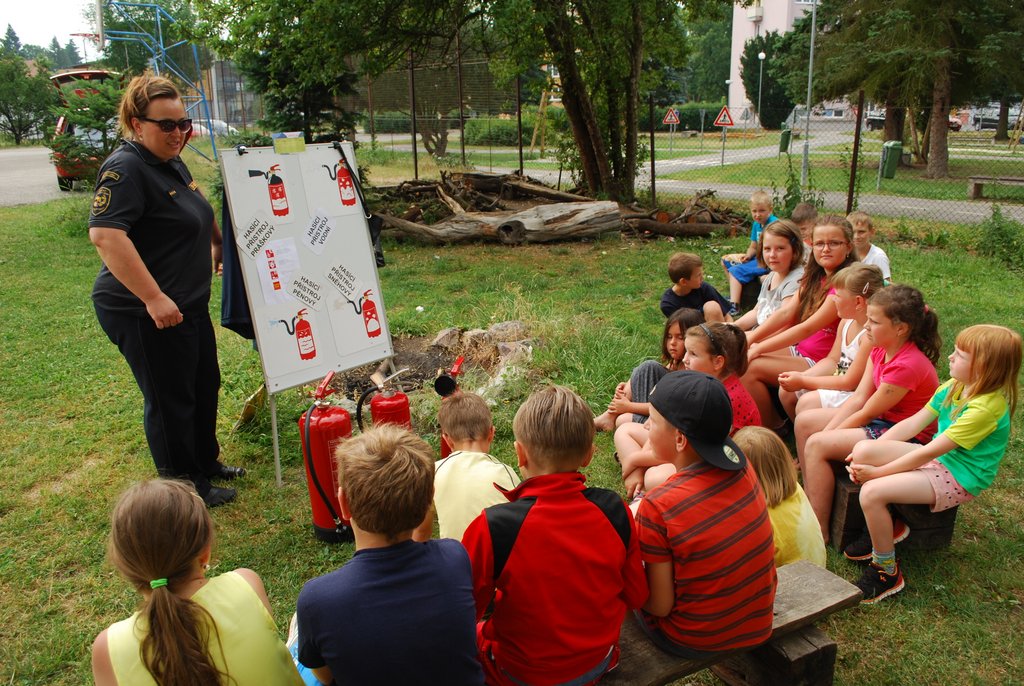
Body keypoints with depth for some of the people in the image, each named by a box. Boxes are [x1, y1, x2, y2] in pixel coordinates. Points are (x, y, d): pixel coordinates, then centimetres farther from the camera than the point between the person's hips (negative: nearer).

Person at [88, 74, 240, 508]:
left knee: (204, 386, 21)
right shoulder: (126, 169, -19)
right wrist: (153, 298, -33)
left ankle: (206, 463, 40)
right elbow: (105, 234, -31)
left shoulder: (172, 162, 10)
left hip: (187, 305, 10)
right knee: (170, 400, 3)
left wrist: (217, 242, 25)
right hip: (145, 313, -10)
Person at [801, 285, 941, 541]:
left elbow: (866, 414, -21)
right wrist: (825, 433, -10)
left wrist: (825, 438, -11)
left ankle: (819, 532, -12)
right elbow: (858, 398, -2)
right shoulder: (880, 349, 1)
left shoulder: (906, 366, -27)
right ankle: (810, 499, 10)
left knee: (816, 445, -21)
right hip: (883, 419, 10)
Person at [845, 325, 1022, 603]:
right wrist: (872, 451, -6)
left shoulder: (986, 408, -26)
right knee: (863, 450, -11)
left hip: (959, 479, -8)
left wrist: (878, 471, -19)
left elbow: (929, 452, -25)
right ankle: (885, 525, 10)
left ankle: (887, 573, -4)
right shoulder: (954, 387, -1)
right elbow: (913, 424, 3)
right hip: (938, 459, 8)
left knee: (871, 492, -25)